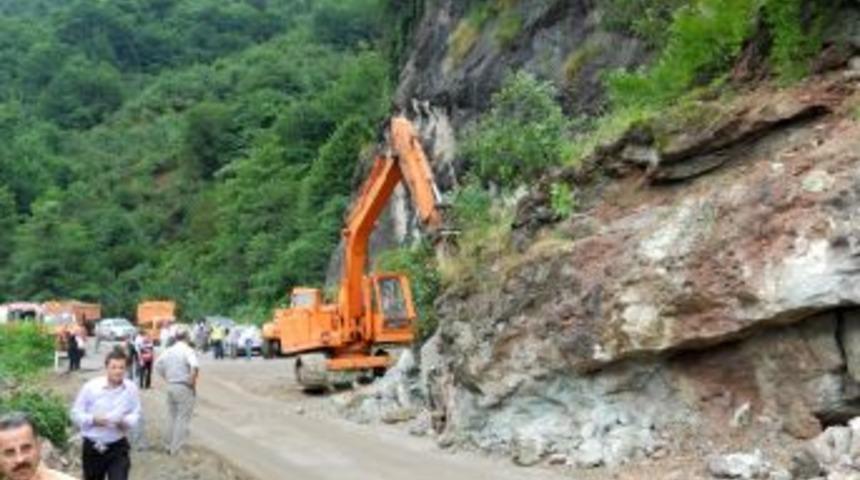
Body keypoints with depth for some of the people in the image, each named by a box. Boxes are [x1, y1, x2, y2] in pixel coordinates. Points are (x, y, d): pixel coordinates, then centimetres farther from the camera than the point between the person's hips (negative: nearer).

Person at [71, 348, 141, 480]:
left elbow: (136, 415, -1)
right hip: (92, 447, 1)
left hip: (118, 447, 0)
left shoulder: (131, 388, -6)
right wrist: (93, 419, -23)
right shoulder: (91, 387, -11)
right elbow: (76, 413, -4)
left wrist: (125, 421, -23)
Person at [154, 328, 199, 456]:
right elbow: (195, 367, -29)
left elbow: (158, 365, 15)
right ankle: (176, 449, 2)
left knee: (172, 417, 20)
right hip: (184, 388, -7)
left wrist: (167, 378, 16)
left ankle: (169, 445, 27)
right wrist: (192, 383, -16)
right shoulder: (188, 350, -14)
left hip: (171, 386, 7)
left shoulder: (168, 351, 7)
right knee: (182, 419, 1)